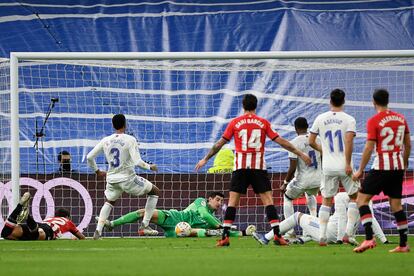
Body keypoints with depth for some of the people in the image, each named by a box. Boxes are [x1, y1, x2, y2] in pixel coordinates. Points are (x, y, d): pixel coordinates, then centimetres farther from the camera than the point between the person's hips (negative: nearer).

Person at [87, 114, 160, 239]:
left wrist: (97, 171, 20)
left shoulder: (105, 141, 1)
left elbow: (89, 157, 4)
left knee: (109, 202, 32)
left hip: (112, 179, 5)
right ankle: (145, 225, 10)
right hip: (128, 179, -4)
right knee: (155, 191, 15)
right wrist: (150, 167, -2)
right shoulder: (130, 140, -12)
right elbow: (137, 161, -20)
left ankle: (98, 230, 12)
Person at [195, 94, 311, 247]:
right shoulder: (263, 123, 4)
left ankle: (225, 237, -3)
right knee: (268, 200, 1)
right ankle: (277, 235, -8)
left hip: (240, 167, 0)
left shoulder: (235, 123, 5)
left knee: (232, 201, 3)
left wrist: (205, 159, 19)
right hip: (259, 166, 0)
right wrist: (300, 154, 11)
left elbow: (220, 143, 8)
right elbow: (280, 141, 4)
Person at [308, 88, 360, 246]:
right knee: (355, 197, 12)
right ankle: (348, 233, 1)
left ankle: (322, 236, 2)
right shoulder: (348, 119, -5)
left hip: (328, 167, 3)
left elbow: (311, 141, 8)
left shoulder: (320, 119, 4)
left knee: (326, 201, 11)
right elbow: (349, 142, -16)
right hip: (344, 166, -3)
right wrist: (348, 164, -13)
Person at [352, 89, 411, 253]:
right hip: (398, 167, 6)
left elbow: (369, 148, -13)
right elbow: (408, 144, 14)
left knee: (362, 199, -1)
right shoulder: (401, 118, 9)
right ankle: (403, 244, 10)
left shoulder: (374, 121, -9)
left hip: (382, 166, -6)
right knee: (396, 204, 13)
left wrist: (360, 170, -7)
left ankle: (369, 238, -17)